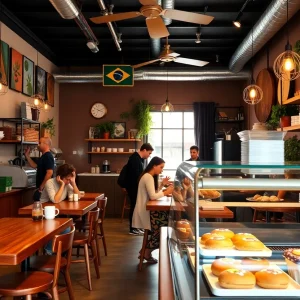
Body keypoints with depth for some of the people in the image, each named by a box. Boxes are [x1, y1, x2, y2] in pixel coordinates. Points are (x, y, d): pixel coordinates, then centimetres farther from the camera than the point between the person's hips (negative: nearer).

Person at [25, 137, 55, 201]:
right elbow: (34, 166, 23)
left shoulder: (48, 157, -18)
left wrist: (41, 187, -23)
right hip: (41, 188, 10)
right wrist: (27, 155, 16)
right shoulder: (44, 156, 14)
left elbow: (49, 173, -26)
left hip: (44, 188, -10)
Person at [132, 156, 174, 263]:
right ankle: (147, 252, 0)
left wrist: (162, 184, 4)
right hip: (144, 210, -10)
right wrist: (166, 192, -13)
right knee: (163, 226, -16)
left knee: (165, 218, -4)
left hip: (146, 209, 10)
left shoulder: (150, 177, 15)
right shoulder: (148, 177, -17)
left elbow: (154, 192, 14)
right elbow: (153, 196, -24)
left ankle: (146, 250, 5)